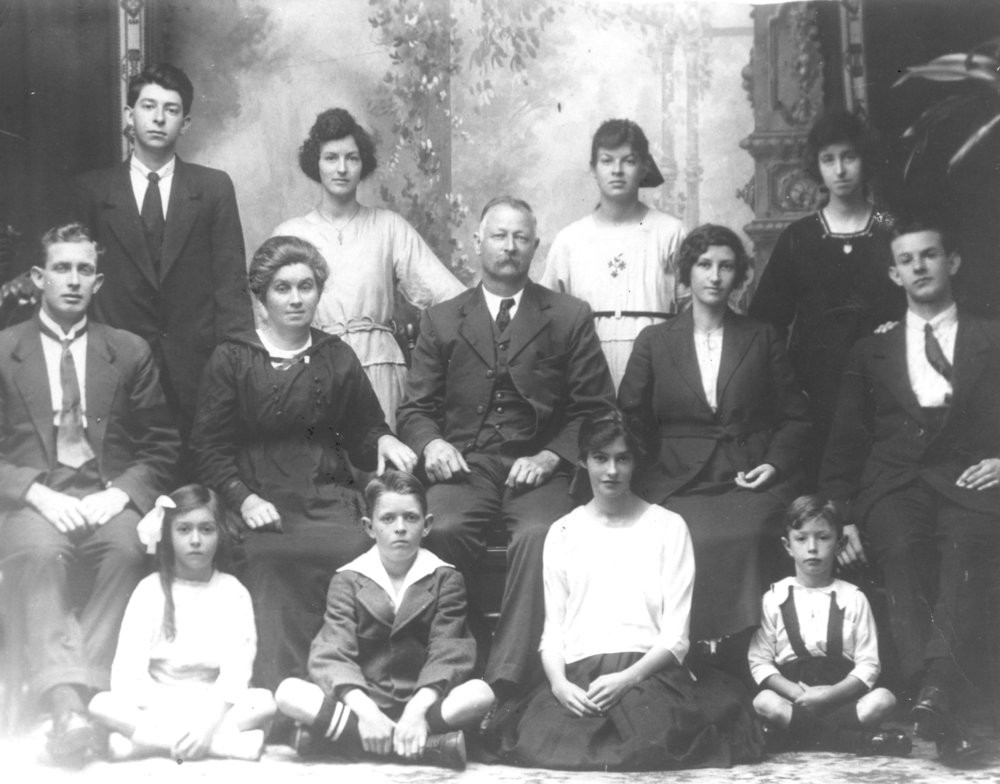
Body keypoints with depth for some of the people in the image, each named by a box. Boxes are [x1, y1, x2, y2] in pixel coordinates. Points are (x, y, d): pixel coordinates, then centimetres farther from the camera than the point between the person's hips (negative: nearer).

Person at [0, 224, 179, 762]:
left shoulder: (129, 353, 15)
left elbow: (162, 446, 13)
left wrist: (120, 493, -6)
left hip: (108, 499, 1)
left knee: (127, 550, -33)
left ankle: (86, 692, -34)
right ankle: (64, 703, -45)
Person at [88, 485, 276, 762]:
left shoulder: (233, 593, 2)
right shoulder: (150, 590, 2)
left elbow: (236, 668, -9)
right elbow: (127, 669, -8)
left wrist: (209, 724, -25)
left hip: (215, 706, 0)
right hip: (154, 704, 1)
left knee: (264, 702, -28)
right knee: (101, 705, -28)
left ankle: (145, 741, -28)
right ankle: (228, 744, -33)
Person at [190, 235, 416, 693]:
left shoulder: (336, 359, 18)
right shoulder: (232, 360, 10)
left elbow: (361, 433, 23)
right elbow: (209, 446, 7)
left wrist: (382, 441, -1)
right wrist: (244, 498, -9)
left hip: (328, 497, 2)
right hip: (260, 500, -1)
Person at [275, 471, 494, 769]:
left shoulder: (445, 579, 4)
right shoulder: (348, 580, 4)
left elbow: (448, 654, -7)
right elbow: (331, 655, -8)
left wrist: (417, 709, -26)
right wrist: (366, 711, -27)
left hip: (421, 702, 0)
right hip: (361, 703, 0)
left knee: (480, 693, -29)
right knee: (289, 692, -26)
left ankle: (341, 735, -30)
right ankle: (429, 743, -34)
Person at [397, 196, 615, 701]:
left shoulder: (570, 318, 13)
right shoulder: (441, 320, 18)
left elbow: (593, 409, 8)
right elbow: (415, 408, 15)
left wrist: (550, 457, -9)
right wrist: (432, 443, -8)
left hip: (537, 466, -1)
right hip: (464, 464, 1)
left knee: (538, 536, -34)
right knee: (441, 531, -32)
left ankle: (505, 682, -36)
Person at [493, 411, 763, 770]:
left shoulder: (667, 526, 10)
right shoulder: (563, 532, 18)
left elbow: (675, 636, 2)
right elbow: (552, 630, 12)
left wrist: (627, 678, -15)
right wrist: (559, 683, -10)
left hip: (647, 670, -2)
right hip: (576, 675, 2)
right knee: (536, 743, -28)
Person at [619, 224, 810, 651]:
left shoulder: (763, 338, 16)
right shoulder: (654, 341, 13)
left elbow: (795, 417, 16)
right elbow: (629, 417, 11)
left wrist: (776, 463, 0)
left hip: (750, 481, 0)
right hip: (678, 483, 0)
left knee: (739, 539, -32)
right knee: (692, 539, -33)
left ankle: (746, 672, -22)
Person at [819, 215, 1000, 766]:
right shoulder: (871, 352, 23)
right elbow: (844, 443, 17)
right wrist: (839, 517, 5)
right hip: (893, 485, 1)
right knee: (902, 549, -33)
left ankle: (935, 695, -45)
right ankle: (944, 709, -41)